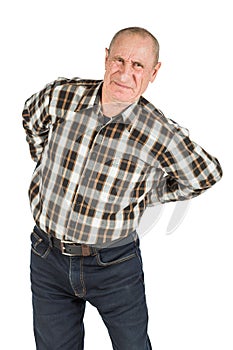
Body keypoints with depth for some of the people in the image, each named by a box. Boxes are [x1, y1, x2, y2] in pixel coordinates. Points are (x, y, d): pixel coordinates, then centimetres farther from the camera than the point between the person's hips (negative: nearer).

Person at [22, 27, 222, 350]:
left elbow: (206, 176, -1)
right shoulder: (61, 95, -11)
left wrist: (147, 196, -1)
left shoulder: (161, 135, -19)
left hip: (115, 265, -2)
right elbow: (32, 120, 14)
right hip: (47, 256, 3)